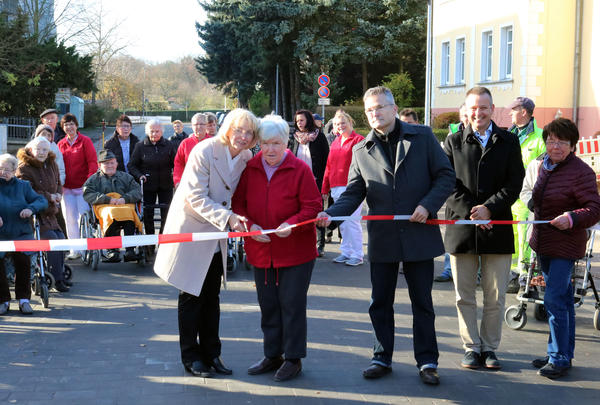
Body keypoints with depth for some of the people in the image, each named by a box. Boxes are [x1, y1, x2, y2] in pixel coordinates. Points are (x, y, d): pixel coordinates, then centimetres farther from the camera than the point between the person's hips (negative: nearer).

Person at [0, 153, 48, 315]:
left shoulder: (22, 186, 14)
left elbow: (42, 201, 9)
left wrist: (31, 209, -13)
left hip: (21, 234, 1)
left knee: (23, 257, -28)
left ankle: (23, 299, -12)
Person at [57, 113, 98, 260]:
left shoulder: (85, 141, -1)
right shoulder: (61, 144, 12)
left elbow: (92, 162, -5)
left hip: (82, 187, -4)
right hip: (67, 188, 4)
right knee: (70, 219, 3)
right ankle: (75, 250, 10)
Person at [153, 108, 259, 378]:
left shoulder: (246, 158, 0)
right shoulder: (204, 151, -19)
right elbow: (196, 197, -23)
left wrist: (245, 221, -9)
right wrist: (228, 217, -32)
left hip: (217, 235, 6)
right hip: (191, 231, -6)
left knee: (212, 297, 13)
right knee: (191, 296, 4)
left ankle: (211, 353, 23)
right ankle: (191, 356, 16)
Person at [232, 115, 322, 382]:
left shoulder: (300, 169, -10)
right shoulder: (249, 169, 2)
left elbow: (312, 207, -9)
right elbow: (238, 204, 7)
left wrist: (292, 224, -26)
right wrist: (249, 225, -11)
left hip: (295, 250, -4)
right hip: (261, 250, 4)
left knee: (292, 304, 1)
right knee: (268, 305, 13)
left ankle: (293, 358, 14)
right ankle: (273, 355, 27)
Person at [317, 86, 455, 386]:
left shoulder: (422, 137, 0)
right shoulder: (362, 150, 6)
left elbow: (445, 176, 0)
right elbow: (353, 193, 5)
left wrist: (427, 205, -14)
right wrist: (330, 213, -13)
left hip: (419, 235, -2)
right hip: (382, 239, 2)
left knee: (422, 302, 7)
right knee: (380, 302, 10)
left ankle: (427, 361, 18)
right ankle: (382, 358, 24)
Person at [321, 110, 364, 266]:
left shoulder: (358, 140, -3)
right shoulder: (335, 143, 18)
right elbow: (329, 166, 20)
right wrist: (325, 188, 16)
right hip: (336, 188, 7)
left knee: (351, 221, -9)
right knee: (342, 222, 11)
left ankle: (357, 255, -1)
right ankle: (346, 252, 19)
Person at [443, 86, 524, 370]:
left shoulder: (509, 142, 7)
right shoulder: (453, 142, 5)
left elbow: (514, 184, -1)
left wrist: (488, 208, -13)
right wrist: (470, 211, -13)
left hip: (497, 227, 0)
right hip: (462, 228, 0)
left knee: (495, 296, 6)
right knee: (464, 295, 5)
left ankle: (489, 348, 18)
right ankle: (472, 347, 16)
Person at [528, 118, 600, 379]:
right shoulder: (544, 165, 8)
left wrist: (572, 218, -33)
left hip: (565, 245, -8)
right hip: (544, 243, 8)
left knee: (554, 299, -11)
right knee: (562, 299, 17)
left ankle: (559, 358, -1)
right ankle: (562, 353, 28)